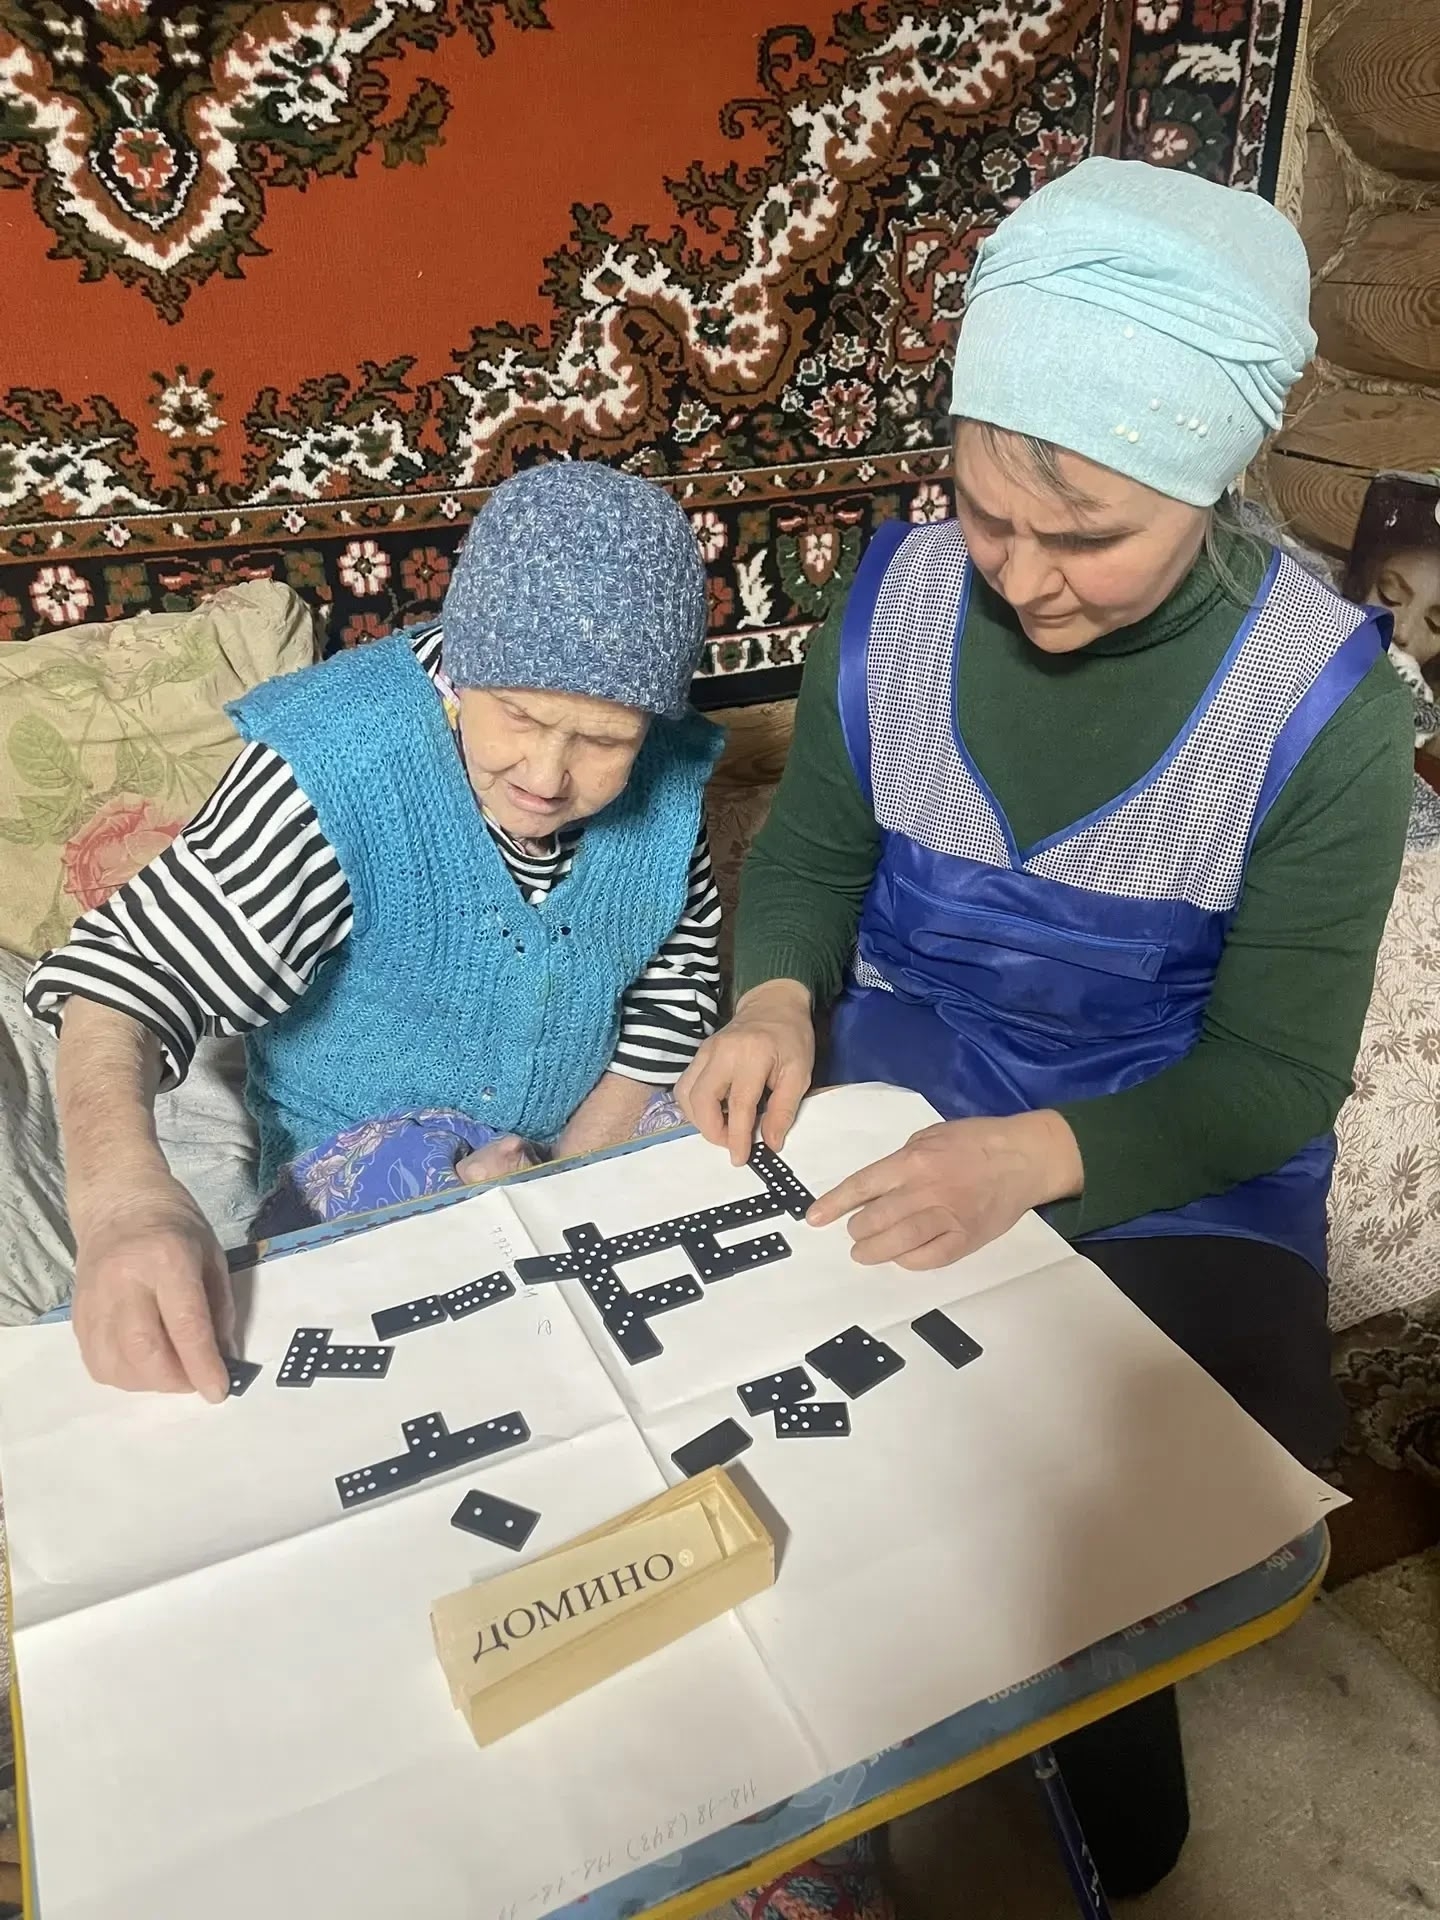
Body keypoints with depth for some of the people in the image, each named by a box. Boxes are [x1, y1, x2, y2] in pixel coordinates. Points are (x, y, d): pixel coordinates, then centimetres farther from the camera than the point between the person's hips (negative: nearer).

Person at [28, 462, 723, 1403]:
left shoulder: (669, 776, -12)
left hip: (598, 1131, 5)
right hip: (361, 1158, -4)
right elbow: (129, 974, -26)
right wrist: (121, 1192, -46)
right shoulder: (337, 770, -26)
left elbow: (676, 983, -1)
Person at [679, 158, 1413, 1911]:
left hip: (1174, 1153, -2)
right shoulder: (900, 598, -10)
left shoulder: (1320, 704, -18)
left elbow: (1274, 1073, -14)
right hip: (901, 1074, 3)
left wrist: (1038, 1159, -30)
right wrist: (776, 996, -18)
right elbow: (810, 855, 4)